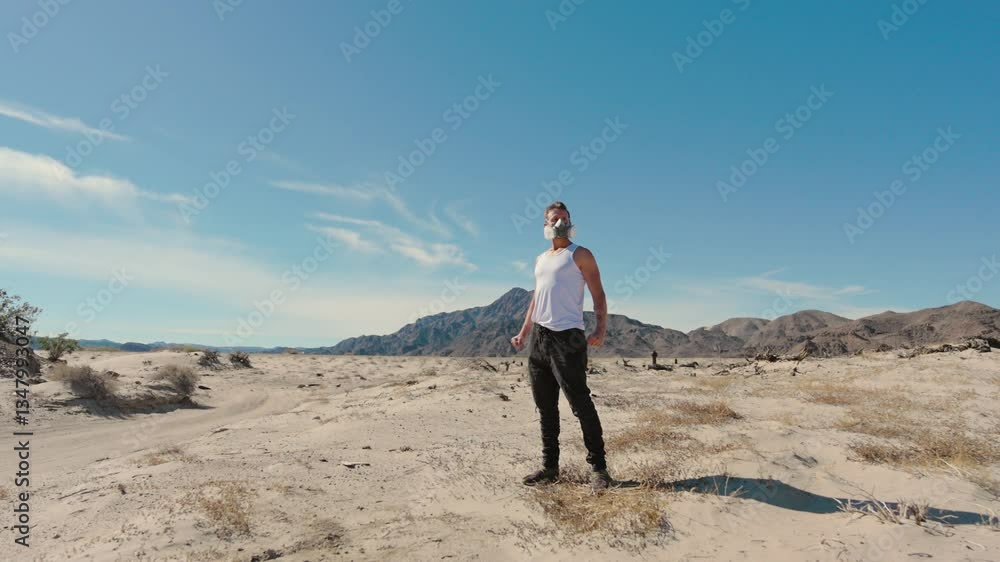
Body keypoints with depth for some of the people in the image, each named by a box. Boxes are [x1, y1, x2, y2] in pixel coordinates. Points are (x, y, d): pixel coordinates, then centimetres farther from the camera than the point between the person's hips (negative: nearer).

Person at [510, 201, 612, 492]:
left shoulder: (580, 255, 1)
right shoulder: (540, 259, 20)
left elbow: (598, 294, -5)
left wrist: (601, 328, -20)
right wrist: (523, 333, 18)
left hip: (567, 337, -7)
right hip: (539, 337, 7)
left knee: (581, 403, -6)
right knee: (545, 405, 10)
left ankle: (598, 468, 4)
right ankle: (549, 466, 20)